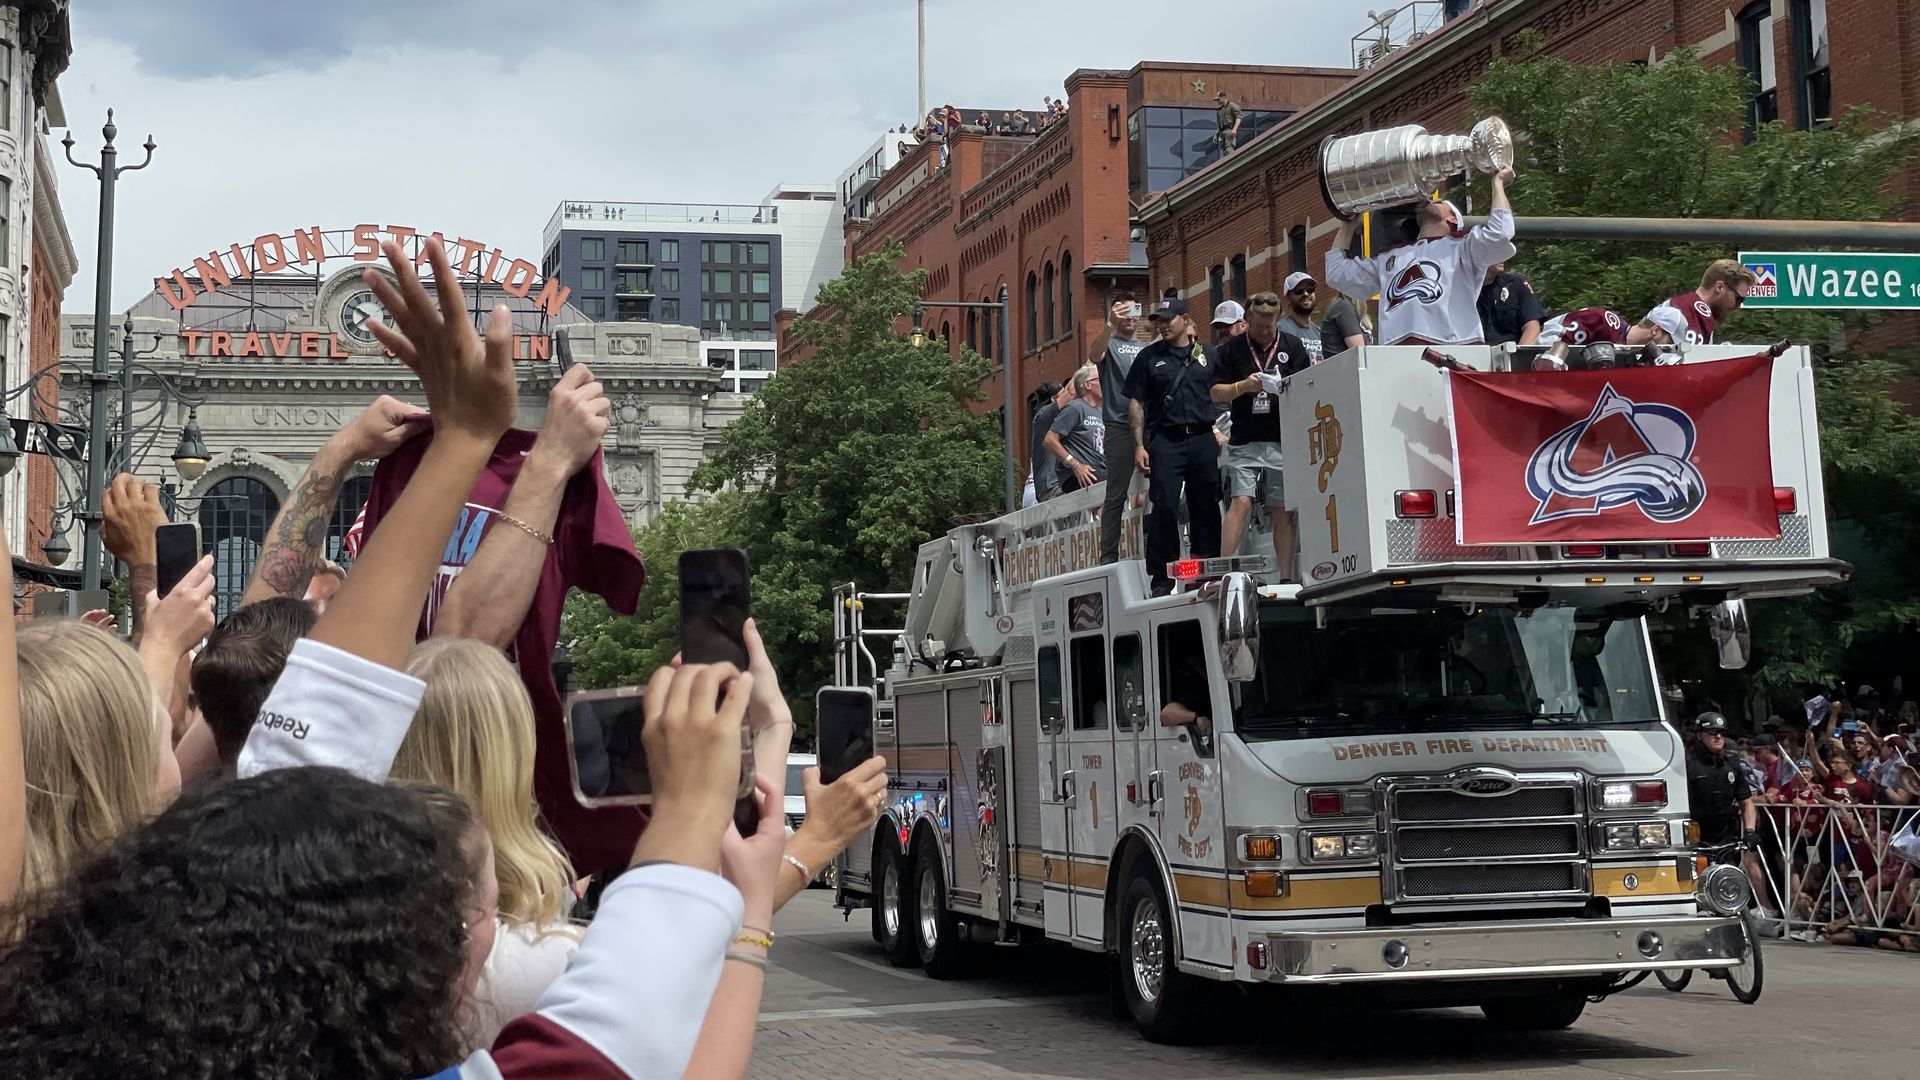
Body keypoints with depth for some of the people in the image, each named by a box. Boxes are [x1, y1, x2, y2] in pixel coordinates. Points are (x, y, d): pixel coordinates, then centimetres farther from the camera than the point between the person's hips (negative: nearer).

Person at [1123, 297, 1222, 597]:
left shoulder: (1207, 356, 14)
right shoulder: (1149, 356, 10)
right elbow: (1136, 403, 7)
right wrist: (1139, 445, -1)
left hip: (1203, 439, 2)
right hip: (1166, 440, -2)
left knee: (1206, 508, 3)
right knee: (1164, 507, -9)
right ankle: (1162, 578, -5)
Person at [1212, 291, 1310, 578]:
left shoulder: (1293, 346, 9)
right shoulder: (1231, 350, 8)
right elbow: (1216, 393, 6)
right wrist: (1244, 386, -12)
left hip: (1284, 442, 1)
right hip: (1245, 443, -1)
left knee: (1283, 511, 0)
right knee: (1241, 502, -13)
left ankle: (1286, 578, 3)